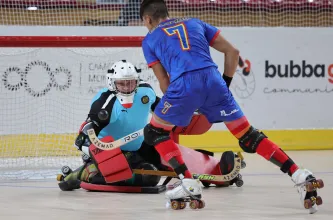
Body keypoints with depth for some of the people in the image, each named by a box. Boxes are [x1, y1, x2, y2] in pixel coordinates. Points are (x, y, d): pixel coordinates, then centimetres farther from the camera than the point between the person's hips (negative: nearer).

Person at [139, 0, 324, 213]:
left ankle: (189, 183, 3)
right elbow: (232, 51, 24)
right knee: (248, 136, 11)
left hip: (183, 84, -4)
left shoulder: (150, 40, 23)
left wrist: (181, 107, 32)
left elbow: (164, 81, 19)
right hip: (213, 80, 4)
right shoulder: (194, 23, 31)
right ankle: (301, 176, -1)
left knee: (155, 131, 17)